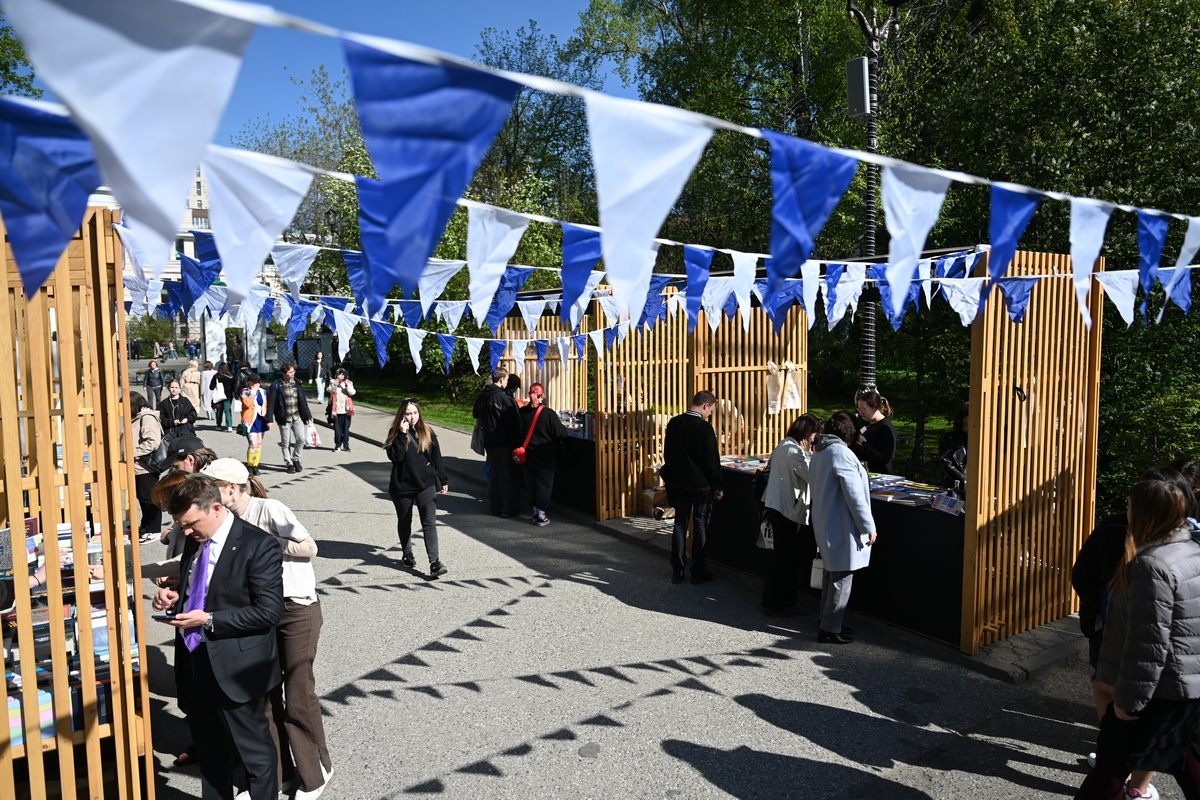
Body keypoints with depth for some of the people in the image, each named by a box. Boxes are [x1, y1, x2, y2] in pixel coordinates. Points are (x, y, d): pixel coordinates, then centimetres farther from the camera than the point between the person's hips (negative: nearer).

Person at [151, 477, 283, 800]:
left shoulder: (258, 545, -19)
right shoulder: (193, 542, 6)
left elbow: (269, 610, -20)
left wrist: (209, 620, -23)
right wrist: (174, 597, -1)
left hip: (235, 666, -7)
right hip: (195, 661, 8)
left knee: (255, 754, 7)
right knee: (210, 751, 24)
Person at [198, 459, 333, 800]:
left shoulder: (269, 509, -16)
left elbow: (309, 548, -19)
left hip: (297, 610, -7)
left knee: (299, 696, 2)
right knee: (264, 693, 10)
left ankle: (316, 771, 22)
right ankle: (278, 771, 27)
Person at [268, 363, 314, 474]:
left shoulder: (297, 383, 8)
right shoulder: (276, 385, -5)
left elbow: (303, 401, 13)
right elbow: (271, 403, -5)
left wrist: (308, 415, 13)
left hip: (297, 417, 3)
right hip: (284, 419, -3)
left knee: (301, 439, -4)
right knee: (285, 443, 5)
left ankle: (295, 459, 20)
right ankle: (289, 464, 19)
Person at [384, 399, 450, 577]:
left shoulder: (427, 432, 3)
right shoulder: (395, 433, -3)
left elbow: (436, 458, 8)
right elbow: (394, 457, -18)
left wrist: (443, 480, 10)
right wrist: (402, 434, -21)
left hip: (426, 484, 0)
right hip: (402, 485, 0)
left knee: (429, 522, -8)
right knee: (404, 522, 16)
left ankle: (435, 562, -11)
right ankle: (407, 554, 36)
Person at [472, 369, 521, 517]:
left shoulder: (481, 397, 4)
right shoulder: (504, 398, -17)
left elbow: (475, 415, 21)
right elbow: (514, 422, -14)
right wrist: (516, 441, -5)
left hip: (488, 441, 6)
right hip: (504, 441, -6)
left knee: (493, 473, 14)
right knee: (507, 474, 3)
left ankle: (495, 507, 19)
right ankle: (510, 508, 8)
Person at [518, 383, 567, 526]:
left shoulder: (521, 412, -8)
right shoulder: (549, 414, -17)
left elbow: (516, 434, 2)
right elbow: (561, 435, -13)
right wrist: (555, 446, 6)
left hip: (528, 456, 3)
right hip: (546, 457, -3)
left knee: (531, 484, 14)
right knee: (544, 484, 5)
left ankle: (536, 511, 21)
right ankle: (541, 515, 5)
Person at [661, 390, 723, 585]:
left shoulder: (673, 423, 0)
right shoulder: (704, 427, -17)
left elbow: (667, 454, 8)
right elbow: (712, 460, -14)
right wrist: (717, 486, -4)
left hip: (679, 483, 5)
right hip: (701, 484, -4)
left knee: (680, 525, 11)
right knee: (700, 527, 6)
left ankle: (677, 571, 14)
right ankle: (698, 572, 13)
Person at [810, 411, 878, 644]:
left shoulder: (818, 453, 11)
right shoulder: (841, 453, -18)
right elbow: (854, 494, -20)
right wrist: (868, 526, -15)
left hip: (824, 523, 9)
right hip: (842, 526, -9)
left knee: (832, 573, 19)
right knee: (842, 578, -1)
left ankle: (828, 622, 29)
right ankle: (830, 629, 5)